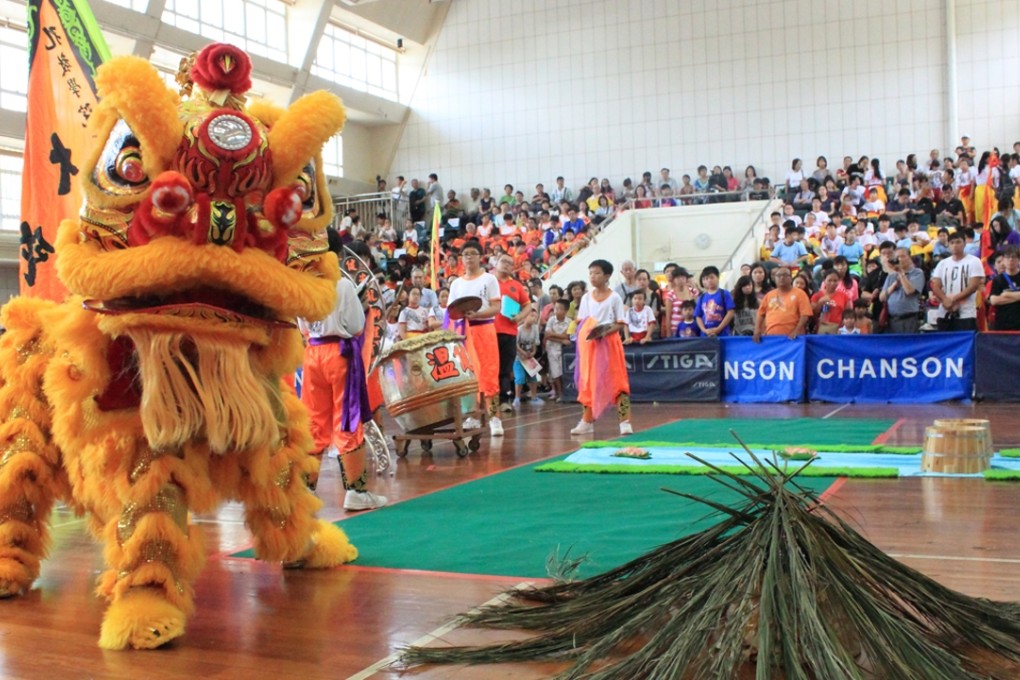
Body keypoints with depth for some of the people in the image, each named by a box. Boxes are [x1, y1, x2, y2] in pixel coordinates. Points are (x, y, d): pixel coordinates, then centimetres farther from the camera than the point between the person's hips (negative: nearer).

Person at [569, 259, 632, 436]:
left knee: (616, 381, -7)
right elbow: (580, 322, 9)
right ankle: (587, 421, 13)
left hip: (609, 342, -3)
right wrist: (588, 331, -12)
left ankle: (625, 421, -8)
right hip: (589, 343, 3)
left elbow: (620, 323, -3)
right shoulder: (586, 297, 9)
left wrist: (606, 331, -20)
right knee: (588, 381, 6)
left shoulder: (614, 297, -1)